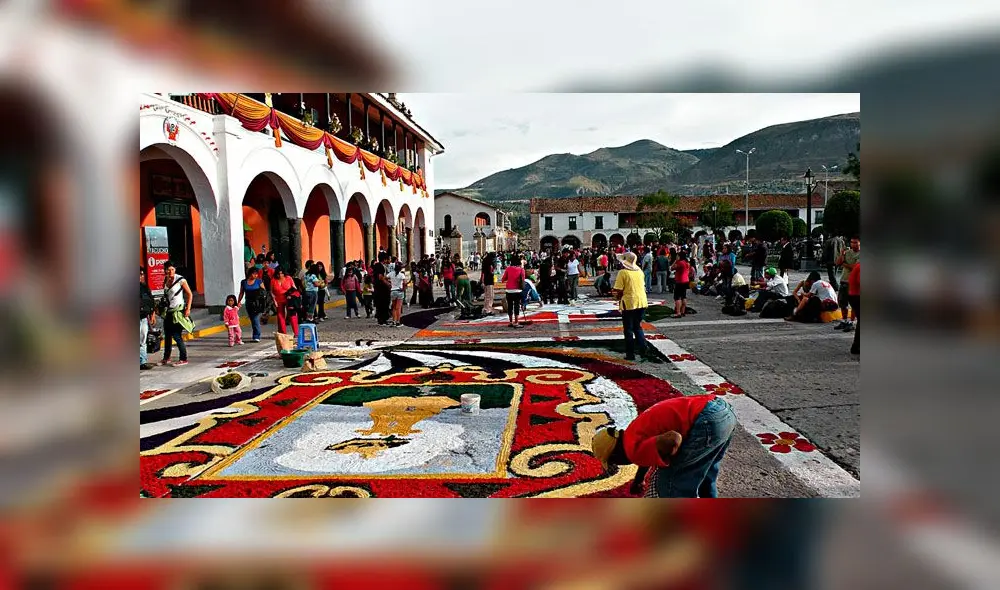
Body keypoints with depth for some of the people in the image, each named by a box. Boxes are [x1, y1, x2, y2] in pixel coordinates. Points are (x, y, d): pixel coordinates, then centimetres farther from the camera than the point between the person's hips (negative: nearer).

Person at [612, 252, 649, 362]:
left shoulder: (623, 272, -11)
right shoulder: (640, 271, 8)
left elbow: (618, 290, -13)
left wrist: (618, 297, 8)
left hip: (629, 303, -5)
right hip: (642, 302, 5)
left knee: (628, 329, 5)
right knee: (638, 327, 21)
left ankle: (630, 354, 7)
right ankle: (642, 348, 13)